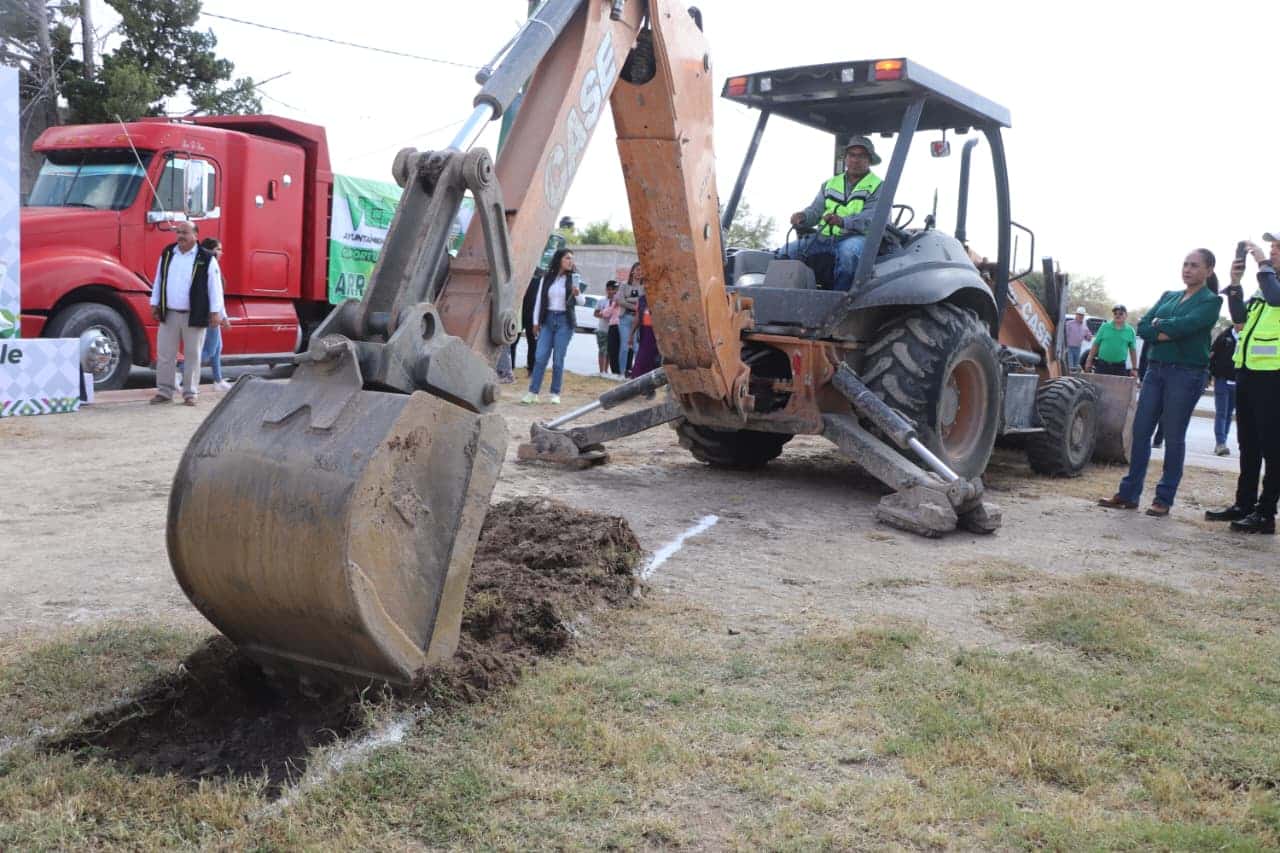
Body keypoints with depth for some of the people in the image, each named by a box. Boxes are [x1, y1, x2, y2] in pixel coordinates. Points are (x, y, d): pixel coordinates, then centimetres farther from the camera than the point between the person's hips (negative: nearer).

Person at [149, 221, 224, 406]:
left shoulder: (206, 258, -5)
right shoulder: (167, 253, 8)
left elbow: (215, 285, -6)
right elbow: (159, 280, 14)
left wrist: (216, 311, -9)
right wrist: (155, 304, 12)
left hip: (194, 316, -4)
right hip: (169, 314, 4)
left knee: (192, 355, 4)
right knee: (165, 354, 6)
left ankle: (190, 393, 12)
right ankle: (164, 391, 15)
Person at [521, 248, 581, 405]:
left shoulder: (572, 279, 3)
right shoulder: (547, 278, 6)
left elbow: (581, 302, 3)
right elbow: (539, 300, 10)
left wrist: (577, 294, -18)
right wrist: (536, 322, 7)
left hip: (564, 321, -1)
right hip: (547, 319, 1)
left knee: (558, 359, -1)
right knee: (541, 357, -5)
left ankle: (555, 394, 7)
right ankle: (532, 392, -3)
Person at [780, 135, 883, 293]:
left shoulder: (878, 187, 4)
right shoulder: (830, 184, 22)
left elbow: (872, 218, -13)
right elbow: (815, 210, 14)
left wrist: (842, 221, -32)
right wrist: (802, 217, -13)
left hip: (856, 237, -5)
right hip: (824, 237, 5)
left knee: (848, 250, -41)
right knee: (786, 252, -15)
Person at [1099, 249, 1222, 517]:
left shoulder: (1211, 301, -1)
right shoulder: (1169, 296, 15)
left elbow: (1187, 324, -19)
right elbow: (1142, 327, 3)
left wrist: (1158, 324, -5)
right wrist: (1164, 334, -13)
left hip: (1187, 374, -5)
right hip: (1156, 369, 5)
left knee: (1174, 436, -1)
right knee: (1141, 431, 4)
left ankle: (1164, 499, 7)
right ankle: (1129, 494, 11)